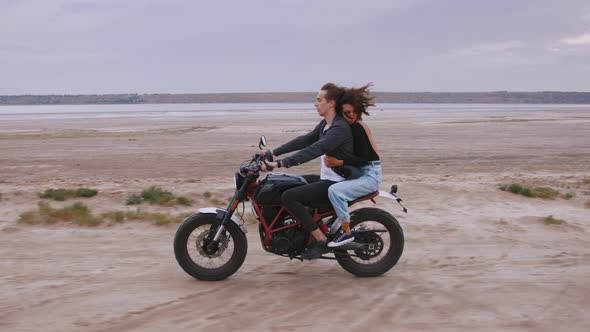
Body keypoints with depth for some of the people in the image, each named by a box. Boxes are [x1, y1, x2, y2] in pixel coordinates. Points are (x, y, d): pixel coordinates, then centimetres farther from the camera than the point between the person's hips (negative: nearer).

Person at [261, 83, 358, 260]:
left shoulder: (340, 128, -21)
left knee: (289, 196, -20)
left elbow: (314, 150, -31)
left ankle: (321, 239, -15)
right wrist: (274, 152, 7)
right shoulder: (325, 125, 11)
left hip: (337, 184, -10)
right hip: (326, 179, 10)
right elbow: (304, 140, 14)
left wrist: (280, 163, -36)